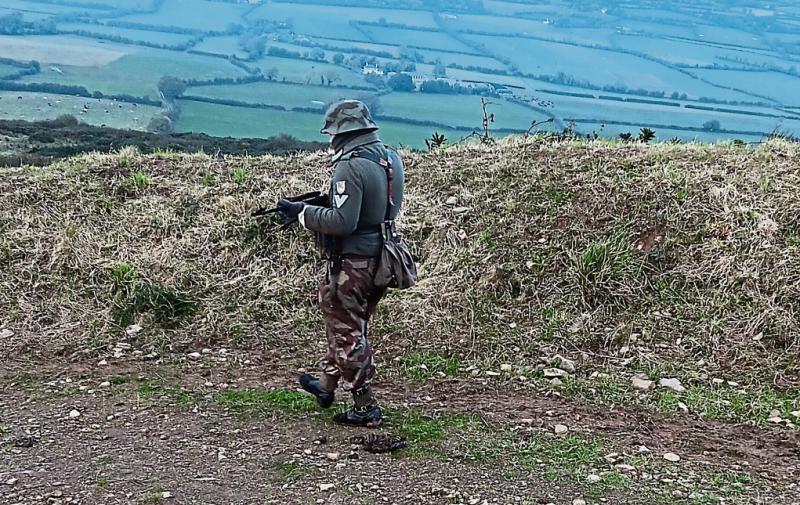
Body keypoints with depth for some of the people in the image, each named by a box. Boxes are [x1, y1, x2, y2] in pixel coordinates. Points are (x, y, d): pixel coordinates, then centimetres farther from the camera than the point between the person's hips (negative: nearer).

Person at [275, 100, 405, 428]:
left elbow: (343, 222, -25)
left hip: (353, 261, -9)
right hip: (378, 257, 9)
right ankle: (327, 384, 39)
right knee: (344, 322, 24)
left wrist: (303, 212, -14)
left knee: (348, 334, 4)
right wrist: (329, 203, 15)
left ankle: (365, 408, 10)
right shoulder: (389, 158, 7)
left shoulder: (351, 166, -20)